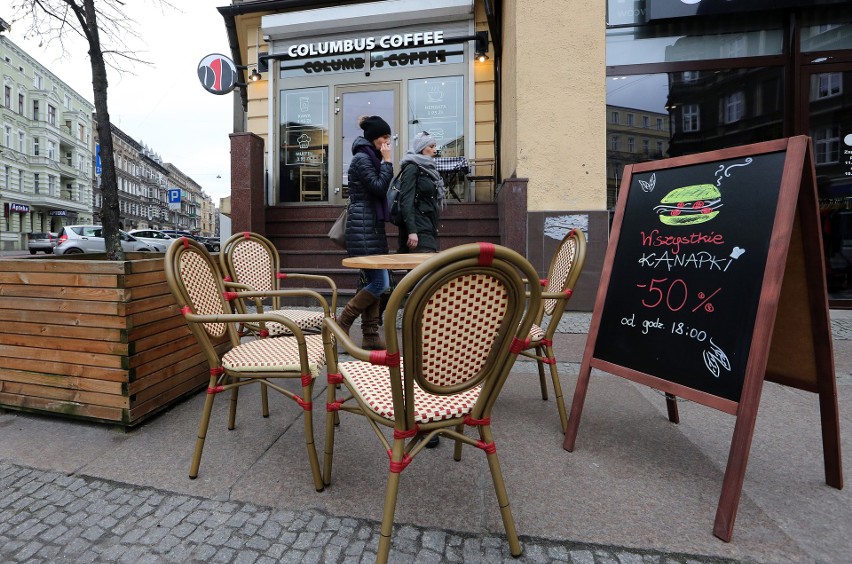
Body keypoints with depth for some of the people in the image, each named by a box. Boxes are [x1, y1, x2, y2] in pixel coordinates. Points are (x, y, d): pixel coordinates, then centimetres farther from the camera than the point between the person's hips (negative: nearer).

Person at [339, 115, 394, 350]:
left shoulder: (370, 159, 22)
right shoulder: (362, 159, -8)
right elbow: (379, 188, -15)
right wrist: (387, 161, -9)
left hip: (372, 228, 10)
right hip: (363, 229, -10)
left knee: (374, 282, 7)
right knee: (380, 283, -12)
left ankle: (370, 336, 12)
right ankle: (342, 324, 1)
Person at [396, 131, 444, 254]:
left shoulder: (428, 169, 22)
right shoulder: (412, 168, -4)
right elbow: (406, 201, -14)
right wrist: (411, 231, -23)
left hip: (429, 229, 9)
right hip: (419, 231, -9)